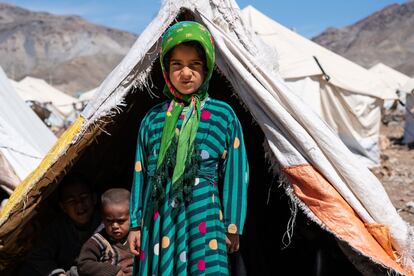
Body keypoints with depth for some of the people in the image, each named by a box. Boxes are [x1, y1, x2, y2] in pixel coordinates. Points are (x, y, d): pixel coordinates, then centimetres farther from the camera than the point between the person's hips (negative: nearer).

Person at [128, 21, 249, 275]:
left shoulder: (223, 115, -1)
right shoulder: (154, 118, 6)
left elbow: (234, 173, 1)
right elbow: (142, 173, 10)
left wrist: (233, 226, 2)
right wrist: (136, 224, 9)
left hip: (203, 219, -2)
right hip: (160, 219, 3)